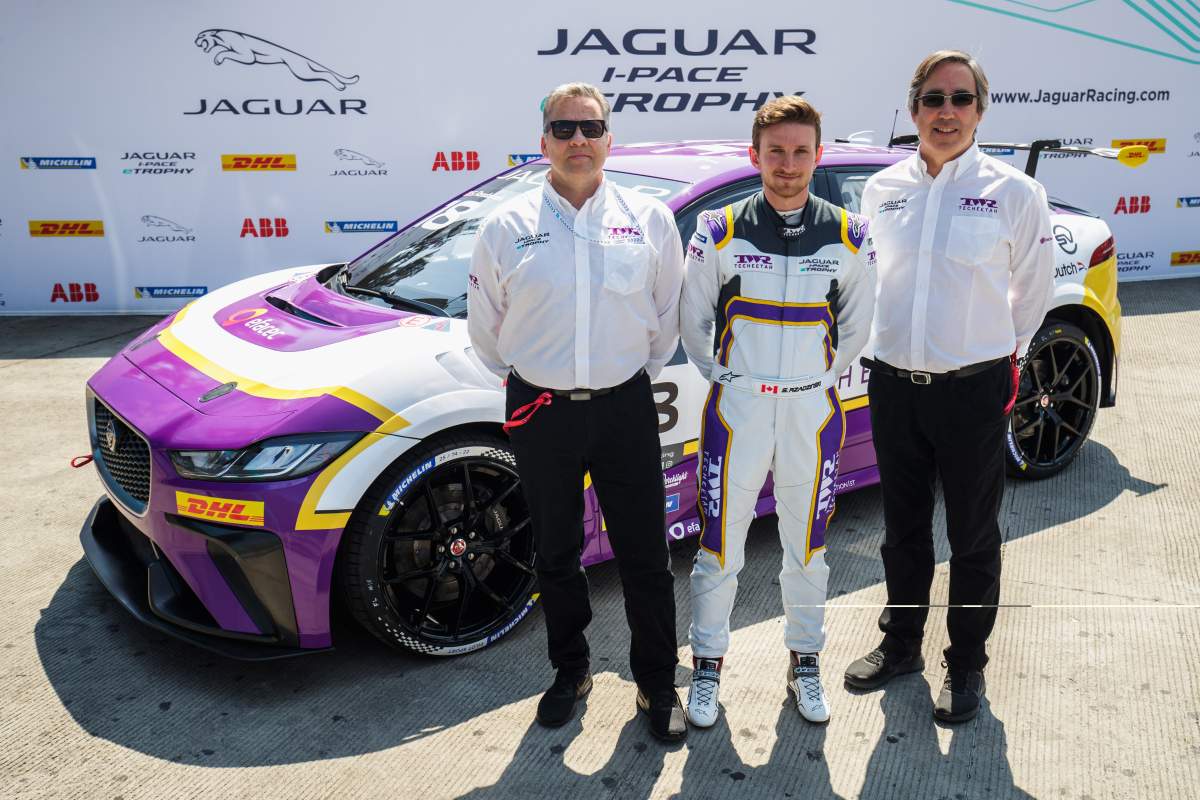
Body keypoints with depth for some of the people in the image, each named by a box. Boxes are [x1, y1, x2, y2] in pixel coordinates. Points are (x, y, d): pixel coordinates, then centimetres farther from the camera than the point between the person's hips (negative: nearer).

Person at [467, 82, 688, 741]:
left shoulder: (650, 220, 2)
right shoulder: (506, 228, 0)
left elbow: (668, 316, 11)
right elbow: (485, 326, 10)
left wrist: (634, 374, 11)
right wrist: (526, 380, 12)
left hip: (626, 409, 0)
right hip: (541, 414, 1)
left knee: (645, 558, 6)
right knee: (555, 556, 15)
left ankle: (657, 686, 25)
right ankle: (570, 671, 36)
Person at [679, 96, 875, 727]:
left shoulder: (849, 237, 0)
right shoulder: (719, 231, -4)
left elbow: (857, 324, 13)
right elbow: (692, 321, 6)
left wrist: (819, 377, 9)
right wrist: (726, 379, 5)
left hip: (813, 411, 2)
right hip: (737, 410, -1)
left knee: (806, 546, 14)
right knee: (719, 547, 5)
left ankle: (805, 663, 32)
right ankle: (707, 665, 24)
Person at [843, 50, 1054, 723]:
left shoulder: (1014, 192, -6)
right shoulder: (881, 190, 4)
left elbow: (1034, 288, 6)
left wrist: (1004, 352, 11)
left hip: (974, 390, -3)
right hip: (894, 385, 3)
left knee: (973, 537, 9)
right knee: (903, 529, 17)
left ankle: (967, 664, 28)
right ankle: (902, 643, 35)